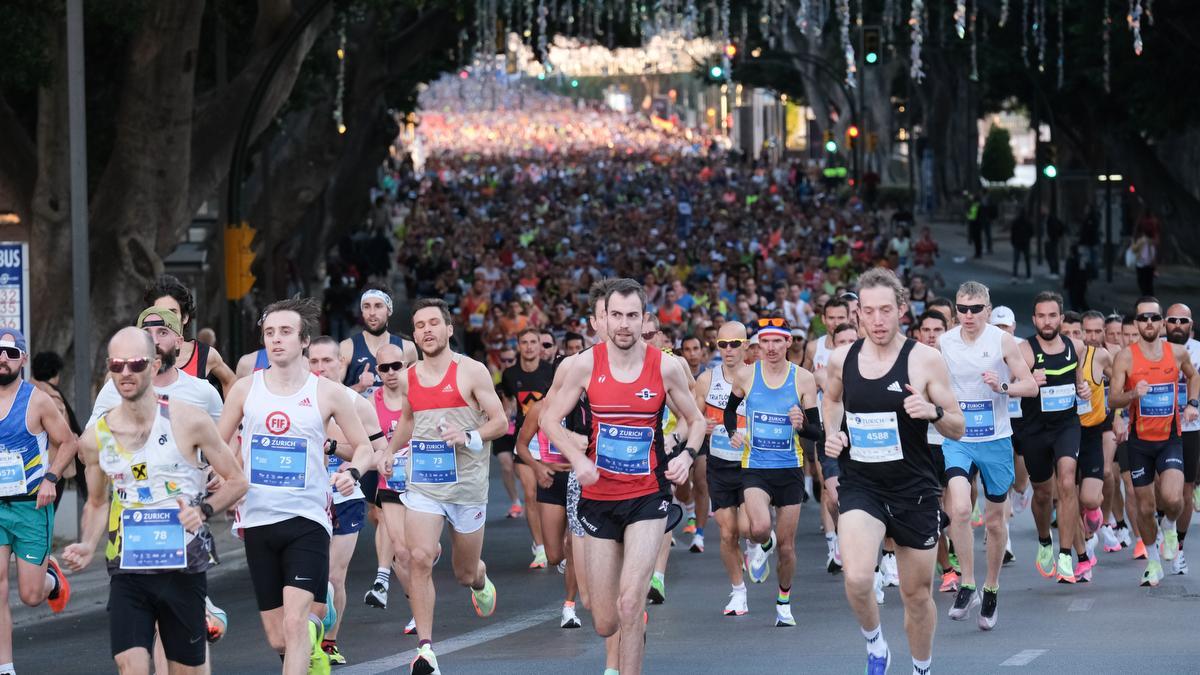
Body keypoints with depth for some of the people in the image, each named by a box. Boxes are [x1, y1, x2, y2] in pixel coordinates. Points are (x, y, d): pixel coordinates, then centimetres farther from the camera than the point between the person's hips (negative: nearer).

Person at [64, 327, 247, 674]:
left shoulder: (189, 421, -6)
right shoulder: (96, 437, 3)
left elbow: (237, 482, 2)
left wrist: (204, 510, -15)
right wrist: (87, 547, 0)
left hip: (184, 566, -1)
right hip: (128, 570, 2)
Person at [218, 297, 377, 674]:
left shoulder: (327, 393, 0)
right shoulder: (246, 389, 5)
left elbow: (364, 448, 10)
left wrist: (353, 471, -12)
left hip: (307, 519, -3)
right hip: (257, 519, 3)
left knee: (294, 619, -20)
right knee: (277, 640, 7)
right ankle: (314, 630, 41)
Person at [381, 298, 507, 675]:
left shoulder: (471, 372, -7)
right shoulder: (408, 378, 6)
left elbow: (500, 422, -6)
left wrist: (469, 436, -22)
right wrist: (389, 452, 18)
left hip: (467, 485, -2)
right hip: (422, 485, 2)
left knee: (465, 573, 12)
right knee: (419, 559, -20)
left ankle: (480, 581, 52)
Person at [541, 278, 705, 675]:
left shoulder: (666, 368, -4)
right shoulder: (586, 366, -4)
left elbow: (696, 422, 9)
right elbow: (550, 420, 2)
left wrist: (687, 455, -11)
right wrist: (577, 458, -15)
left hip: (647, 497, -1)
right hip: (599, 497, 1)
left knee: (630, 603, -19)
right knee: (605, 624, 5)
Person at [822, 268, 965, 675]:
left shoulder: (925, 360, -8)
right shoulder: (842, 359, 0)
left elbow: (958, 429, -3)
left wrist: (933, 411, -24)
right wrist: (831, 434, 6)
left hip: (914, 490, -1)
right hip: (861, 486, 1)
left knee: (917, 594, 10)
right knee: (857, 578, -23)